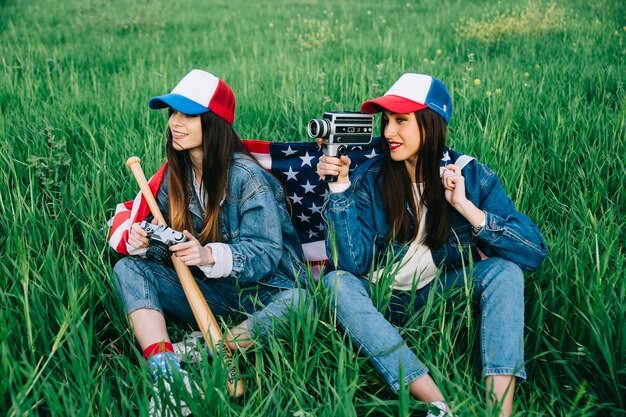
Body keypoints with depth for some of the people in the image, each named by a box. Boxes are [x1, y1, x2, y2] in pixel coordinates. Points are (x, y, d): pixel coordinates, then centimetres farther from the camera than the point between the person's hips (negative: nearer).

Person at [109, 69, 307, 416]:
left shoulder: (248, 178, -16)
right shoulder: (176, 172, 3)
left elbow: (265, 254, -19)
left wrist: (210, 256, -36)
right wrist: (139, 238, -19)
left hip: (259, 291, -5)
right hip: (203, 291, 5)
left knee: (297, 301, -36)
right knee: (128, 268, -14)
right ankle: (166, 373, -33)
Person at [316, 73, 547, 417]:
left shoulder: (471, 175, -11)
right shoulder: (369, 179, -11)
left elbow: (534, 254, -20)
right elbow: (351, 263, -20)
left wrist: (465, 206, -27)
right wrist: (339, 186, -26)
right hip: (384, 302, 0)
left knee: (504, 269, -23)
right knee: (337, 284, -28)